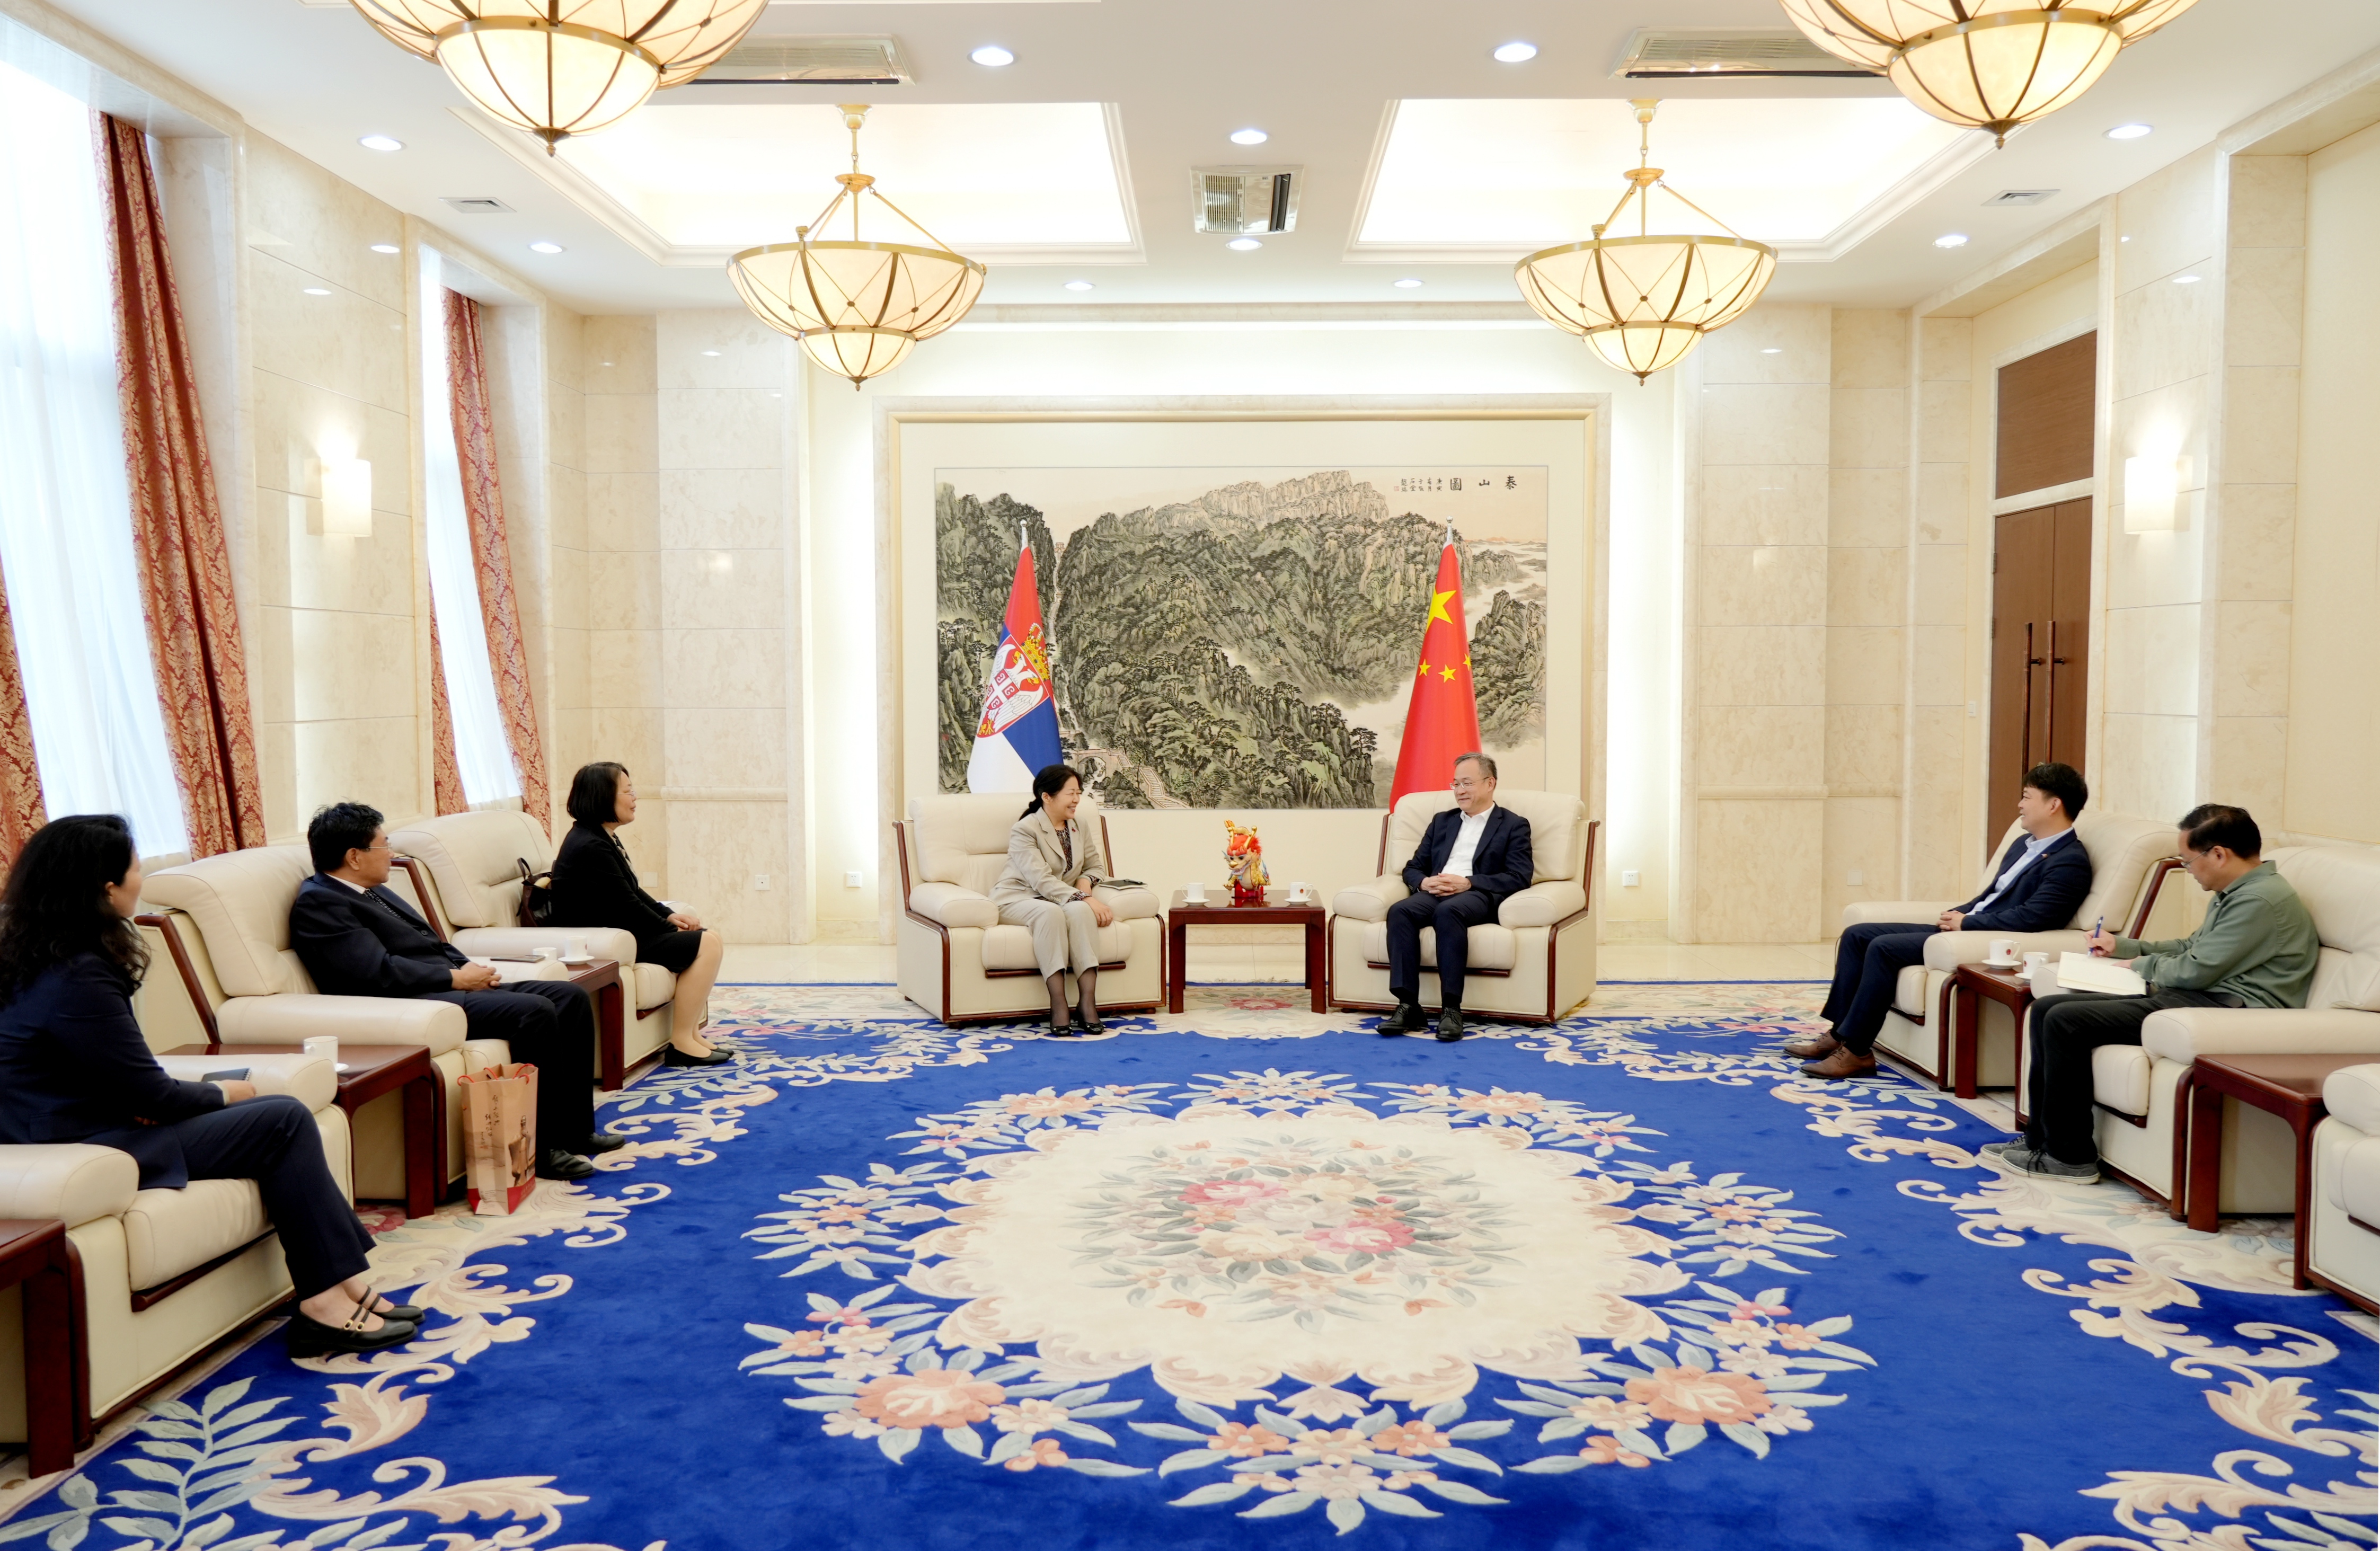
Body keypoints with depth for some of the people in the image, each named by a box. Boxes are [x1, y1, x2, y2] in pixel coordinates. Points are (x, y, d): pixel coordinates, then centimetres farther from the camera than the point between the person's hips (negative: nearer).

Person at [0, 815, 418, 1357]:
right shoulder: (77, 979, -24)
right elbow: (151, 1095, -18)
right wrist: (223, 1094, 0)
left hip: (85, 1120, 10)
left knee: (287, 1116, 1)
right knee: (284, 1121, -11)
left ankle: (343, 1282, -2)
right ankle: (325, 1301, -6)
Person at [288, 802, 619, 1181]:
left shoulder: (373, 891, 21)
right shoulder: (318, 903, -9)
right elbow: (381, 972, -19)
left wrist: (471, 969, 4)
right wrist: (456, 978, -12)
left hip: (451, 985, 10)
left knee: (570, 997, 1)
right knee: (535, 1011, -27)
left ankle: (574, 1129, 5)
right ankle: (539, 1148, -17)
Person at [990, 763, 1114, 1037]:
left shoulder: (1081, 829, 10)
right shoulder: (1024, 829, -12)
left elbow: (1097, 866, 20)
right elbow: (1041, 880, -23)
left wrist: (1085, 882, -6)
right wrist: (1084, 898, -31)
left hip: (1064, 899, 5)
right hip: (1018, 899, -5)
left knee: (1080, 911, -32)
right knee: (1050, 912, -39)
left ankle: (1089, 1004, -39)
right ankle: (1058, 1005, -42)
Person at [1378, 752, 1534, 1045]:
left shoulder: (1514, 826, 12)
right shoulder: (1442, 821, 28)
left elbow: (1519, 877, -2)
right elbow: (1413, 868, 23)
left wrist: (1467, 883, -14)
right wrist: (1424, 882, -3)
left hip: (1479, 896, -4)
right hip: (1435, 894, 4)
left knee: (1447, 911, -39)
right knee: (1400, 911, -30)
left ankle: (1451, 1009, -38)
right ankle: (1408, 1006, -33)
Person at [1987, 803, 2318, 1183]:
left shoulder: (2262, 900, -16)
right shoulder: (2234, 893, 18)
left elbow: (2196, 970, -17)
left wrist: (2145, 964, 2)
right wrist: (2123, 946, 28)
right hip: (2197, 996, 11)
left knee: (2065, 1020, -20)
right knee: (2047, 1008, 2)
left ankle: (2070, 1156, -10)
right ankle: (2041, 1137, 6)